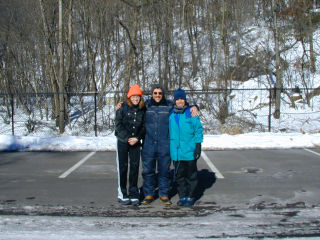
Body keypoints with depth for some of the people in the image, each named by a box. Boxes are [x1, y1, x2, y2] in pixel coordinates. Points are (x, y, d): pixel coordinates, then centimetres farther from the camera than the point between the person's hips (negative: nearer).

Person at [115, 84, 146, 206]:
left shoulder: (142, 109, 3)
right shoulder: (122, 108, -4)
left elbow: (143, 126, 6)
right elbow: (118, 125, -6)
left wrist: (137, 138, -8)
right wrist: (127, 138, -13)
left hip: (136, 142, 2)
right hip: (122, 141, -2)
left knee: (135, 166, 2)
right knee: (122, 167, 1)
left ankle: (133, 194, 10)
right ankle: (122, 194, 10)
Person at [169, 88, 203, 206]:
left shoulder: (191, 113, -2)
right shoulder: (171, 114, 8)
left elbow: (198, 129, -2)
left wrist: (198, 145, -7)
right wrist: (170, 146, 13)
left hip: (189, 151, -3)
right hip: (176, 151, 3)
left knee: (191, 174, 4)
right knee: (179, 175, 9)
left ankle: (190, 196, 15)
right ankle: (182, 196, 19)